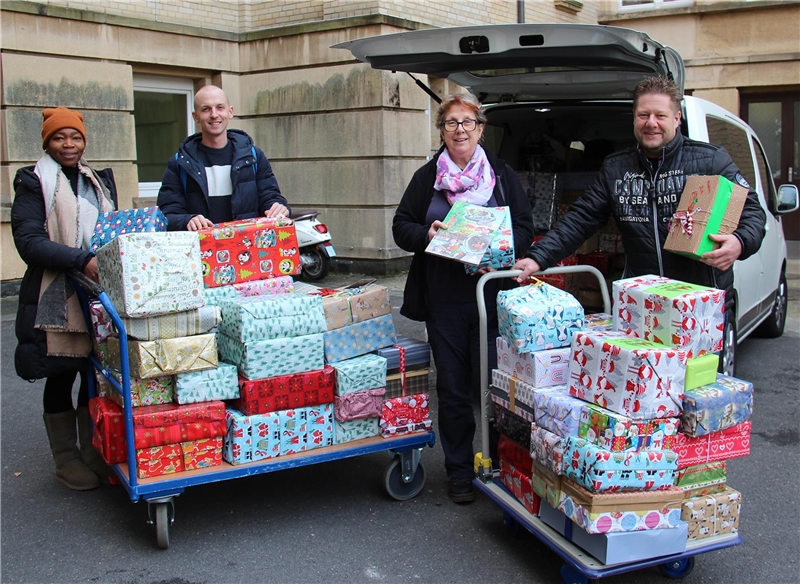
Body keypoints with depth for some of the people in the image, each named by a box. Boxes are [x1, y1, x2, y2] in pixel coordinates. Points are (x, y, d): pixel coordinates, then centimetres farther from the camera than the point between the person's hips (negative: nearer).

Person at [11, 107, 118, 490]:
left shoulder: (99, 181, 15)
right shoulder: (33, 182, -3)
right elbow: (28, 242, -14)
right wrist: (81, 260, -26)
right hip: (56, 299, -5)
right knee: (60, 379, 5)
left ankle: (93, 453, 25)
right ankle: (66, 461, 19)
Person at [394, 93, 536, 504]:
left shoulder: (502, 176, 8)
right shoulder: (427, 177, 10)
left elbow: (525, 229, 6)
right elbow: (401, 227, 10)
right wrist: (426, 235, -11)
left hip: (492, 297, -1)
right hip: (443, 301, 1)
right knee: (452, 388, 7)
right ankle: (459, 473, 19)